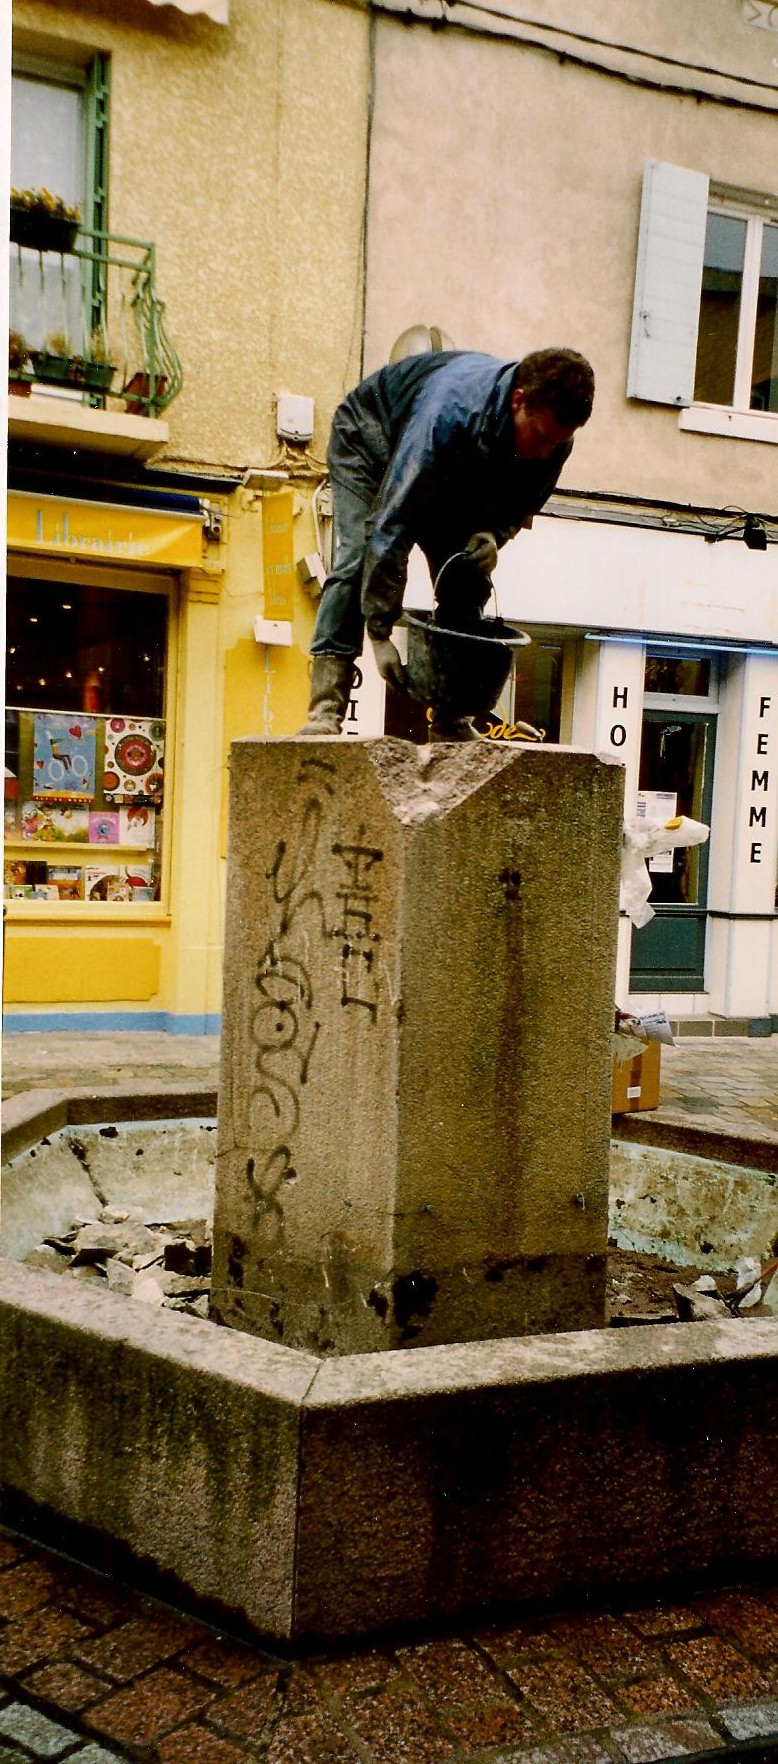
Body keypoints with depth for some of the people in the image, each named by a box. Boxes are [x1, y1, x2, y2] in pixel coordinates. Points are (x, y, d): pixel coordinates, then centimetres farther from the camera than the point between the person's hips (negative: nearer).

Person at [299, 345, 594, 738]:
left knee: (467, 583, -10)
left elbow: (519, 504, -4)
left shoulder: (553, 438, -26)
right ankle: (324, 711, -29)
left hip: (456, 477, 6)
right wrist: (380, 633, -43)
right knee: (356, 562, -24)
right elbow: (391, 522, -43)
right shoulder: (449, 412, -44)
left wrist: (491, 533, -30)